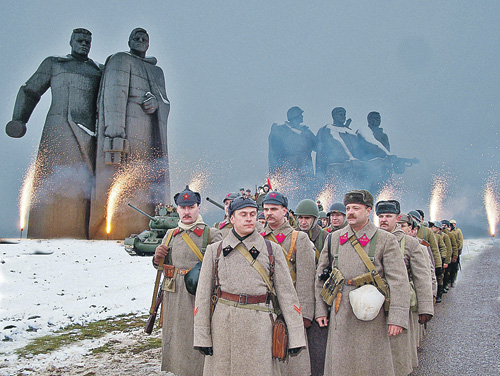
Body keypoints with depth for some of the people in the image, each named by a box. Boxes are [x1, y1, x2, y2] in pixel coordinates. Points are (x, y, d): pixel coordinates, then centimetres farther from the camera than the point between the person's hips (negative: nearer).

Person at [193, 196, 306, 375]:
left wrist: (295, 336, -2)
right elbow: (203, 294, 6)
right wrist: (202, 337, 0)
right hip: (223, 325, 1)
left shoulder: (272, 250, 7)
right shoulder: (215, 250, 7)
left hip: (259, 326, 0)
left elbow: (286, 292, 4)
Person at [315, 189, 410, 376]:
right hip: (340, 316, 3)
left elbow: (399, 281, -7)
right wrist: (320, 310, 7)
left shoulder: (386, 240, -3)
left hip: (372, 317, -3)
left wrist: (397, 318, -14)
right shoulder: (334, 238, 7)